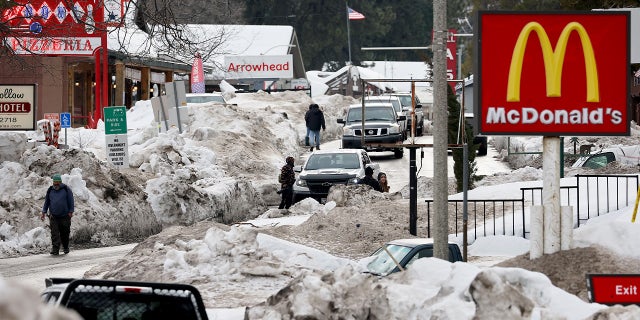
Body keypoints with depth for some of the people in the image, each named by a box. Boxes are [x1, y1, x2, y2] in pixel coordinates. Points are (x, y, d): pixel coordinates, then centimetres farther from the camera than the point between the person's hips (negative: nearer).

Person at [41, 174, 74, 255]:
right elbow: (46, 202, 16)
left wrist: (70, 212, -4)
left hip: (64, 216, -1)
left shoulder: (66, 189, 1)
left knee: (65, 233, 6)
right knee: (54, 234, -10)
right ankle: (55, 249, -14)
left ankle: (65, 248, 26)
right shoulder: (50, 190, 10)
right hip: (53, 216, 1)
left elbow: (71, 202, 2)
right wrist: (44, 213, 9)